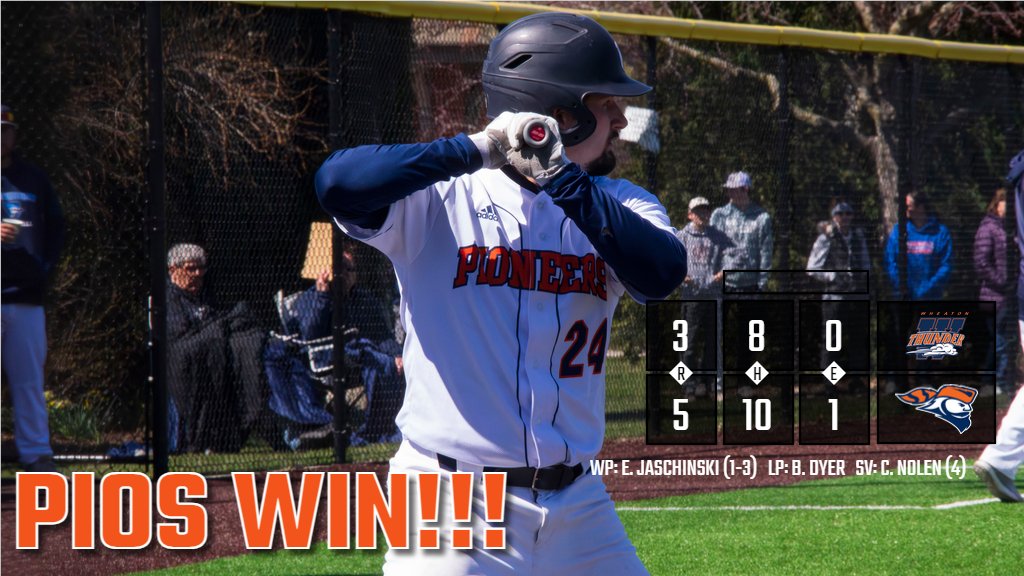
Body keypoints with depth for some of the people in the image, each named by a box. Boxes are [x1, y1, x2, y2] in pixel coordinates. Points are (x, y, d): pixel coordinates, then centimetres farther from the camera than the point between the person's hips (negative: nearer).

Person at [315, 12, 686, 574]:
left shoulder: (617, 203, 9)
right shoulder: (440, 200, -5)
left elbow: (663, 272, -12)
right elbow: (337, 183, -23)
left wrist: (560, 177, -20)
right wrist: (477, 149, -24)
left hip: (576, 506, 5)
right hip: (451, 508, -5)